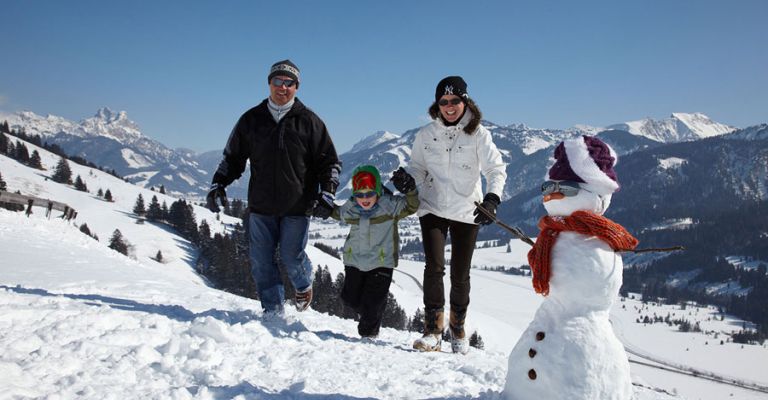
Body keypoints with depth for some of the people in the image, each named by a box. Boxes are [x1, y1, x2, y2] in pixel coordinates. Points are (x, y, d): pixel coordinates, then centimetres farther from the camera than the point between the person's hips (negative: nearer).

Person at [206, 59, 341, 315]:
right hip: (261, 207, 3)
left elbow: (330, 162, 3)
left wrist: (327, 194, -10)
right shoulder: (251, 119, 7)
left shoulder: (309, 121, 1)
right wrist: (218, 185, 4)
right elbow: (233, 157, 16)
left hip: (297, 207, -2)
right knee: (261, 262, 2)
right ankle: (273, 312, 16)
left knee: (291, 258, -1)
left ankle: (304, 285, 33)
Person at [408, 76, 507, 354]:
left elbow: (496, 168, -10)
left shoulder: (478, 134, -5)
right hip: (433, 209, 1)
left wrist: (492, 198, -27)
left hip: (467, 212, -1)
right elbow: (417, 168, 12)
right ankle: (433, 330, -2)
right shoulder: (426, 134, 2)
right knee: (434, 267, -13)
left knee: (460, 274, 6)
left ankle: (458, 327, 28)